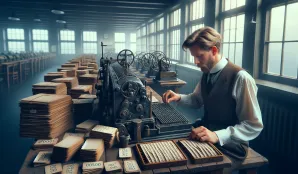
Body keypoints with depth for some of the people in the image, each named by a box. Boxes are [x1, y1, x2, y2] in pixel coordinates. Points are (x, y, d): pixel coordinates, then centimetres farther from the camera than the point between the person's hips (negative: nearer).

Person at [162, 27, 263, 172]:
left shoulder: (240, 78, -20)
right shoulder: (207, 73, 2)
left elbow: (254, 126, -17)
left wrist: (217, 135, -30)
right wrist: (179, 98, -1)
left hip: (228, 147, -6)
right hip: (205, 137, 6)